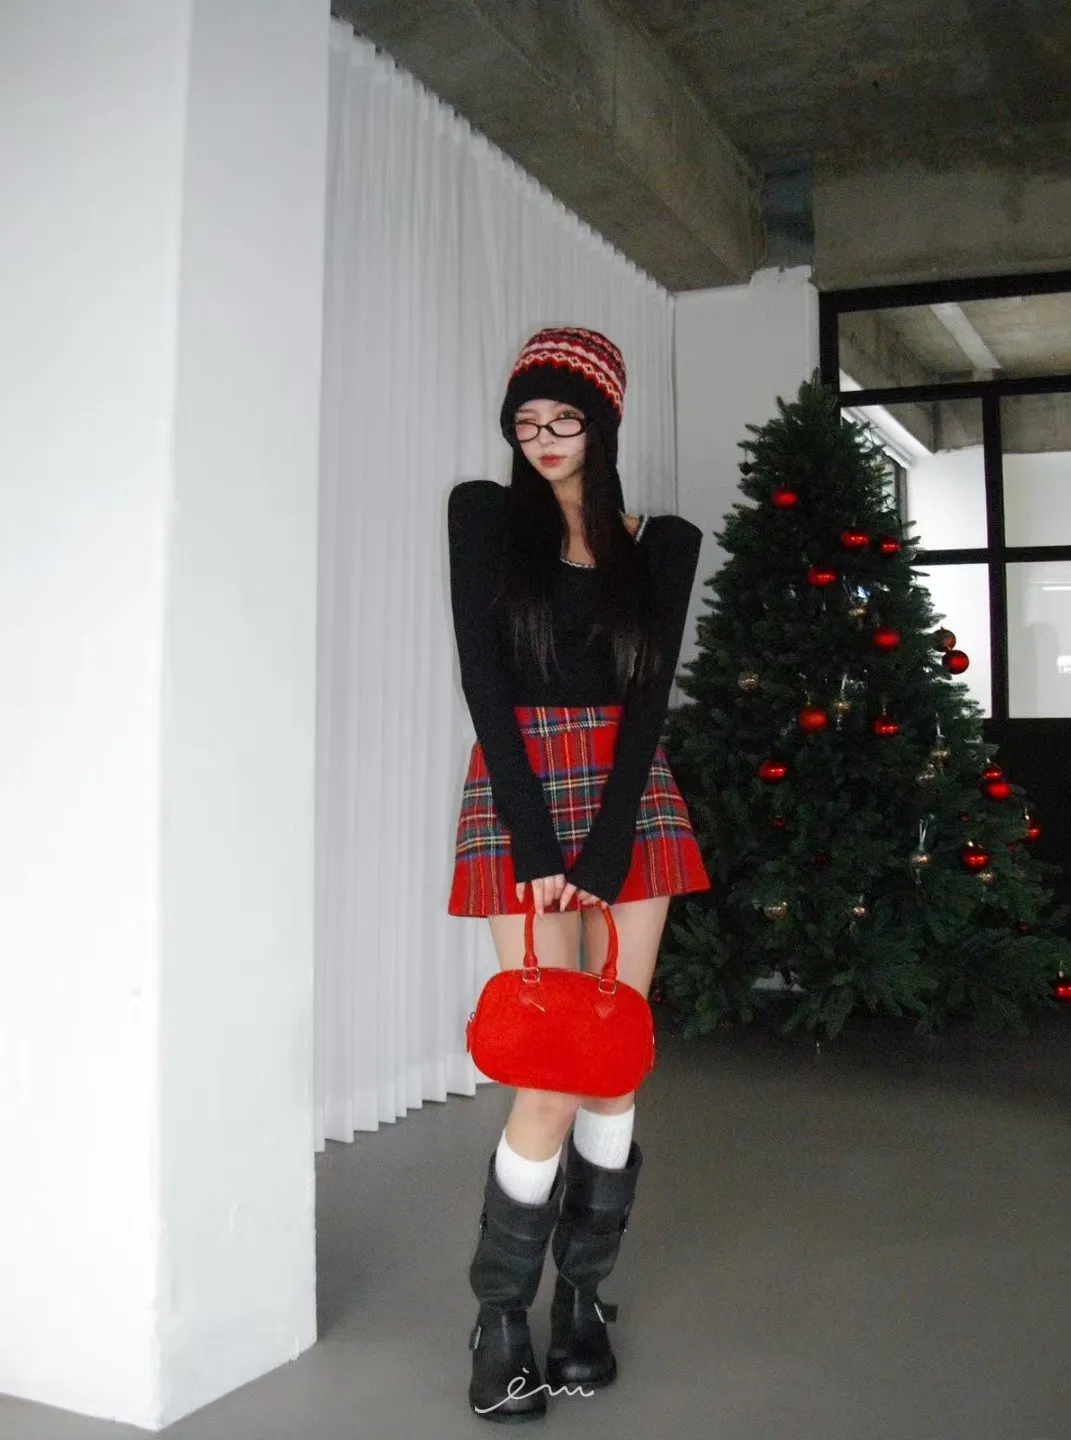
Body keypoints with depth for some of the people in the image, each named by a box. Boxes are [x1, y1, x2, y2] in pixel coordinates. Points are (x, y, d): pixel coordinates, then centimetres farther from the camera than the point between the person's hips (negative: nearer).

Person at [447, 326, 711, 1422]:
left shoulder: (663, 544, 9)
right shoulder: (484, 514, 3)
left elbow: (648, 698, 1)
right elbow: (484, 682, -5)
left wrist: (607, 847, -10)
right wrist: (539, 840, -13)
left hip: (629, 799, 3)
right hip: (522, 800, -3)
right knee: (554, 1074, -8)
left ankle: (584, 1297, 20)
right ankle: (500, 1319, 10)